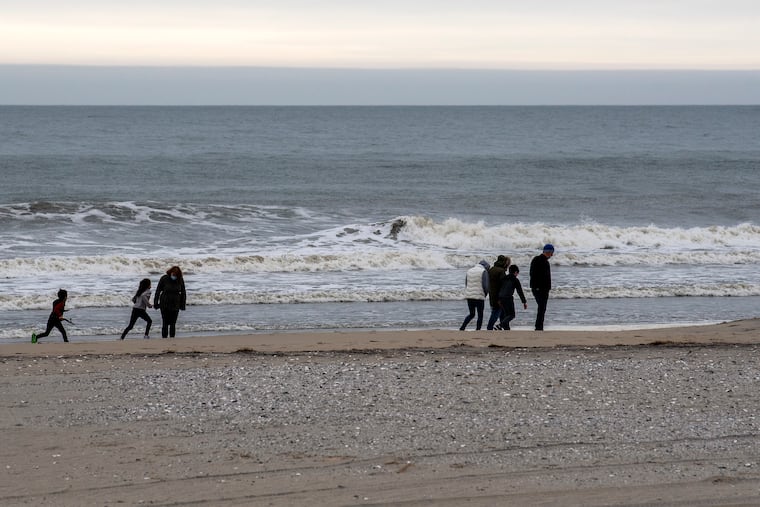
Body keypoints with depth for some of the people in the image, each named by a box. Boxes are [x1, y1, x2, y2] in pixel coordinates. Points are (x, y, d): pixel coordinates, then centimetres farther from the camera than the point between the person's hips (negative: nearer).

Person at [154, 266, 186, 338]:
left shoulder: (180, 280, -1)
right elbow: (158, 291, -2)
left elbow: (183, 293, 8)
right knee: (165, 322, -3)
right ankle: (164, 337, 1)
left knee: (173, 323, 0)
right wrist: (155, 303, -3)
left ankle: (172, 337, 5)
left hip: (175, 305, 2)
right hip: (164, 304, -2)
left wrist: (182, 304, 6)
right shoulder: (164, 279, -7)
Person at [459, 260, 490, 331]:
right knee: (480, 315, 6)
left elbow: (466, 284, 14)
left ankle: (462, 328, 4)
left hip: (469, 296, 6)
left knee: (471, 314, 17)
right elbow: (485, 285, -11)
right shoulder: (483, 271, -6)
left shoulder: (469, 271, 13)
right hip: (479, 296, -6)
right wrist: (485, 294, 6)